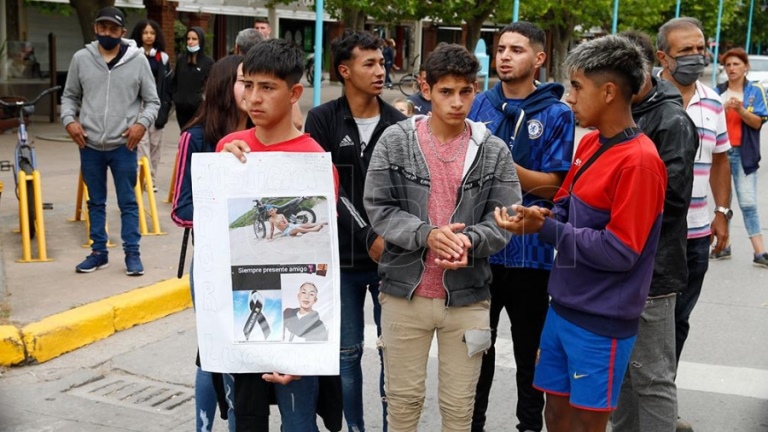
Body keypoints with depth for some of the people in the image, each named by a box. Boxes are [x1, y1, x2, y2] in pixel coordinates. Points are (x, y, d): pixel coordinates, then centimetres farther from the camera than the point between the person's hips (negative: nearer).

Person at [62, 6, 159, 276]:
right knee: (96, 202, 13)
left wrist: (142, 123, -14)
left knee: (128, 202, 4)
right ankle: (98, 252, 23)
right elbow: (69, 96, 12)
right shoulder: (81, 59, 2)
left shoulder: (137, 61, -3)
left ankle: (132, 253, 12)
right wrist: (69, 120, -5)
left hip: (123, 146, -2)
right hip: (90, 146, 2)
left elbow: (152, 101, 3)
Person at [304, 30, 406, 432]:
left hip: (393, 255, 1)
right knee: (347, 352, 9)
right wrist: (368, 237, -14)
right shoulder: (322, 120, -2)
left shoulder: (398, 123, 4)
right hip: (343, 257, -1)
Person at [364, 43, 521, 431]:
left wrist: (468, 241, -23)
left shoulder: (494, 151, 0)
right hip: (404, 292, 0)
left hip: (467, 296, 1)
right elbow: (379, 208, -5)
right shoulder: (395, 141, -2)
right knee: (403, 398, 13)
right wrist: (426, 234, -21)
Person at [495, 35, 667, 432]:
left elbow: (619, 252, -22)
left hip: (601, 323, -8)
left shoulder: (639, 161, -20)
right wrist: (541, 215, -7)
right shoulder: (589, 144, 7)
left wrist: (544, 228, -21)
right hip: (563, 308, 8)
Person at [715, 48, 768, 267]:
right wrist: (724, 109, -17)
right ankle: (723, 245, 20)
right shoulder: (718, 91, 5)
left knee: (748, 203, -7)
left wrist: (741, 110, -21)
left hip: (743, 154, -3)